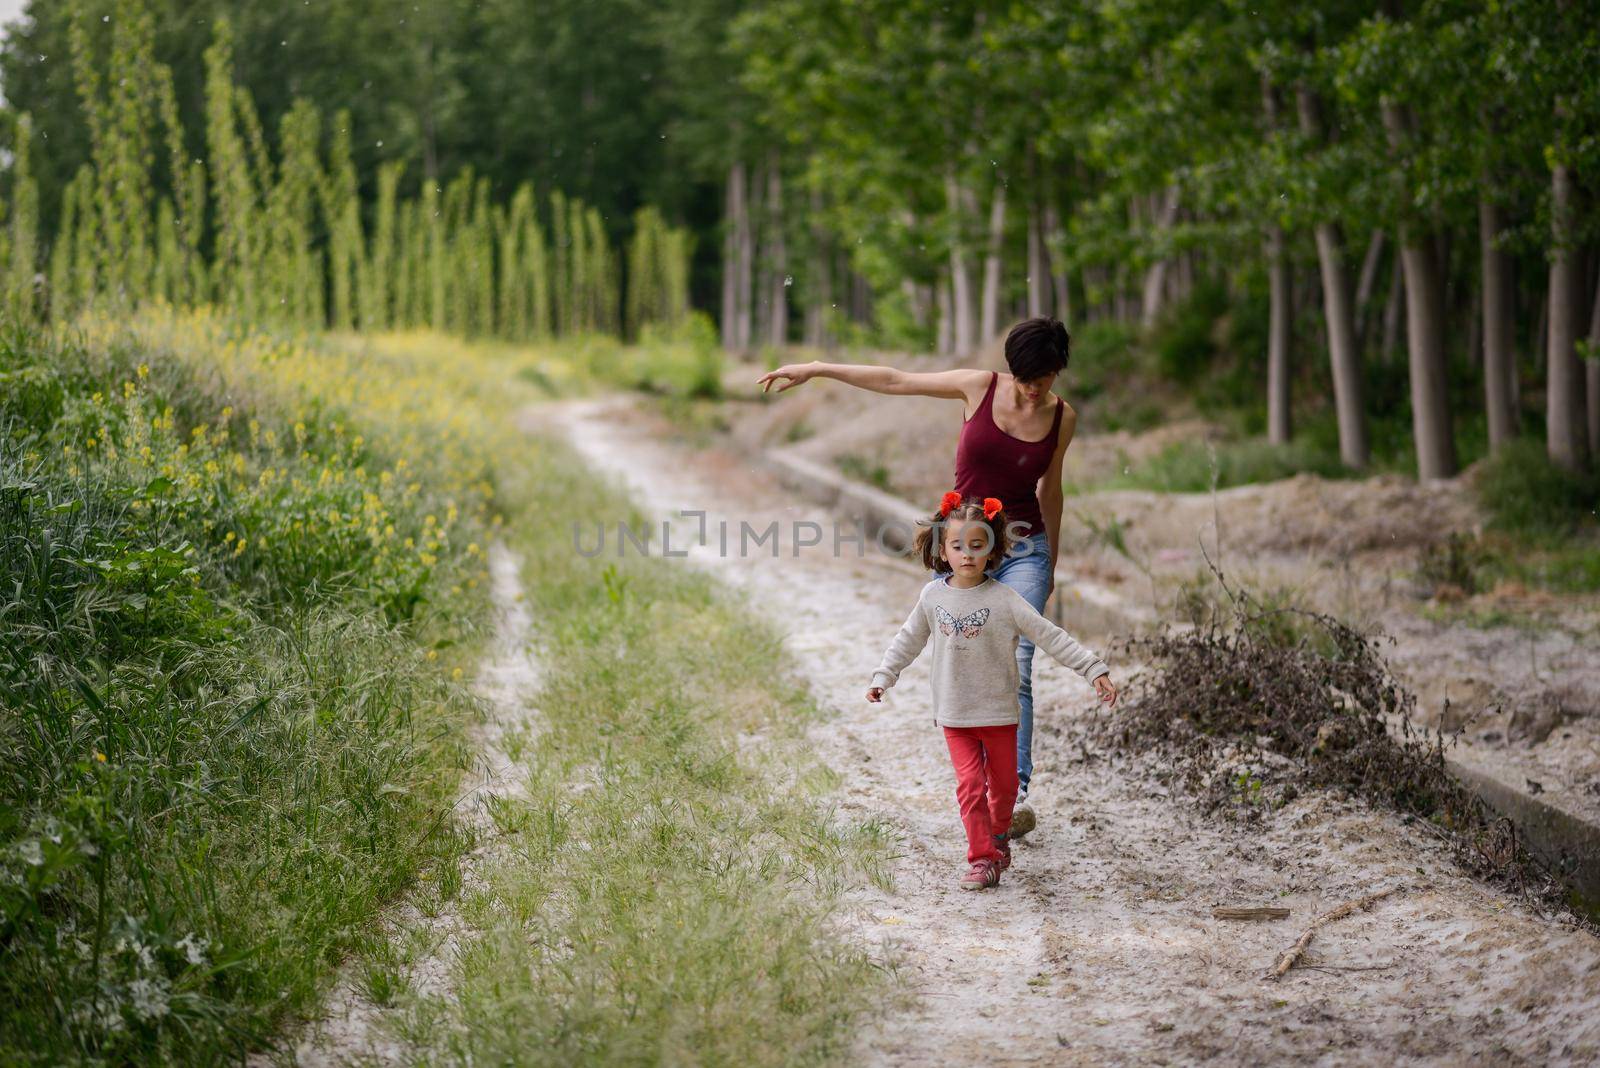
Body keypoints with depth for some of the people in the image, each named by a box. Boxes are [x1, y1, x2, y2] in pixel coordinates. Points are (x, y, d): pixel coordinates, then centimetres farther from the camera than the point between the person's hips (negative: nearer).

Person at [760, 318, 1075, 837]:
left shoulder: (1062, 417, 0)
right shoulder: (979, 387, -5)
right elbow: (893, 380, 2)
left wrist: (1051, 563, 24)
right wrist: (815, 369, 4)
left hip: (1024, 550, 0)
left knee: (1015, 670, -15)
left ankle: (1016, 794, -20)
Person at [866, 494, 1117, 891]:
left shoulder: (1003, 599, -11)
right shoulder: (933, 596, -3)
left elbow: (1051, 636, -10)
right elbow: (909, 639, 13)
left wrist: (1094, 669, -14)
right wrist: (883, 676, 11)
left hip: (998, 710, -1)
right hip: (954, 713, 1)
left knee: (1003, 784, 14)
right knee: (970, 785, -8)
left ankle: (999, 838, 40)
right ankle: (982, 860, -4)